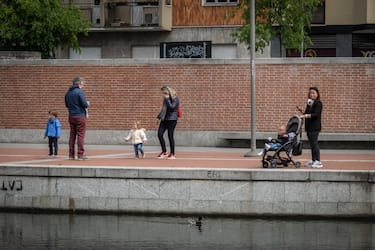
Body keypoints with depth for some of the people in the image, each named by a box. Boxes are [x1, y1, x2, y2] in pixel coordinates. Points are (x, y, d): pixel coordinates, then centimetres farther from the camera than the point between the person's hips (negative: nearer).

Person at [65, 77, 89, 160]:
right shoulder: (79, 92, -13)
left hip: (71, 116, 7)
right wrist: (87, 104, 4)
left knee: (72, 135, 9)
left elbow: (67, 105, 19)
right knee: (80, 135, -3)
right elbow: (85, 104, -16)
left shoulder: (68, 92, 10)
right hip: (80, 116, -7)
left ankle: (71, 155, 8)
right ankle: (80, 154, -6)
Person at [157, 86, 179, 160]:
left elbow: (172, 107, -20)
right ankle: (164, 152, 8)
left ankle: (172, 154, 3)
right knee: (159, 134, -3)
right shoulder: (165, 99, 15)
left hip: (172, 119, -7)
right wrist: (159, 116, 17)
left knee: (170, 136, -5)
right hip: (164, 119, 7)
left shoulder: (175, 98, -7)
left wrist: (167, 99, -18)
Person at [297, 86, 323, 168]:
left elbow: (316, 114, -19)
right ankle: (313, 160, 16)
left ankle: (318, 161, -10)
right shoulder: (309, 103, 16)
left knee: (314, 143, -11)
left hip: (315, 127, -8)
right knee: (312, 144, 11)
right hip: (309, 126, 8)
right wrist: (301, 111, 4)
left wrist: (306, 115, -28)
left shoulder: (318, 103, -8)